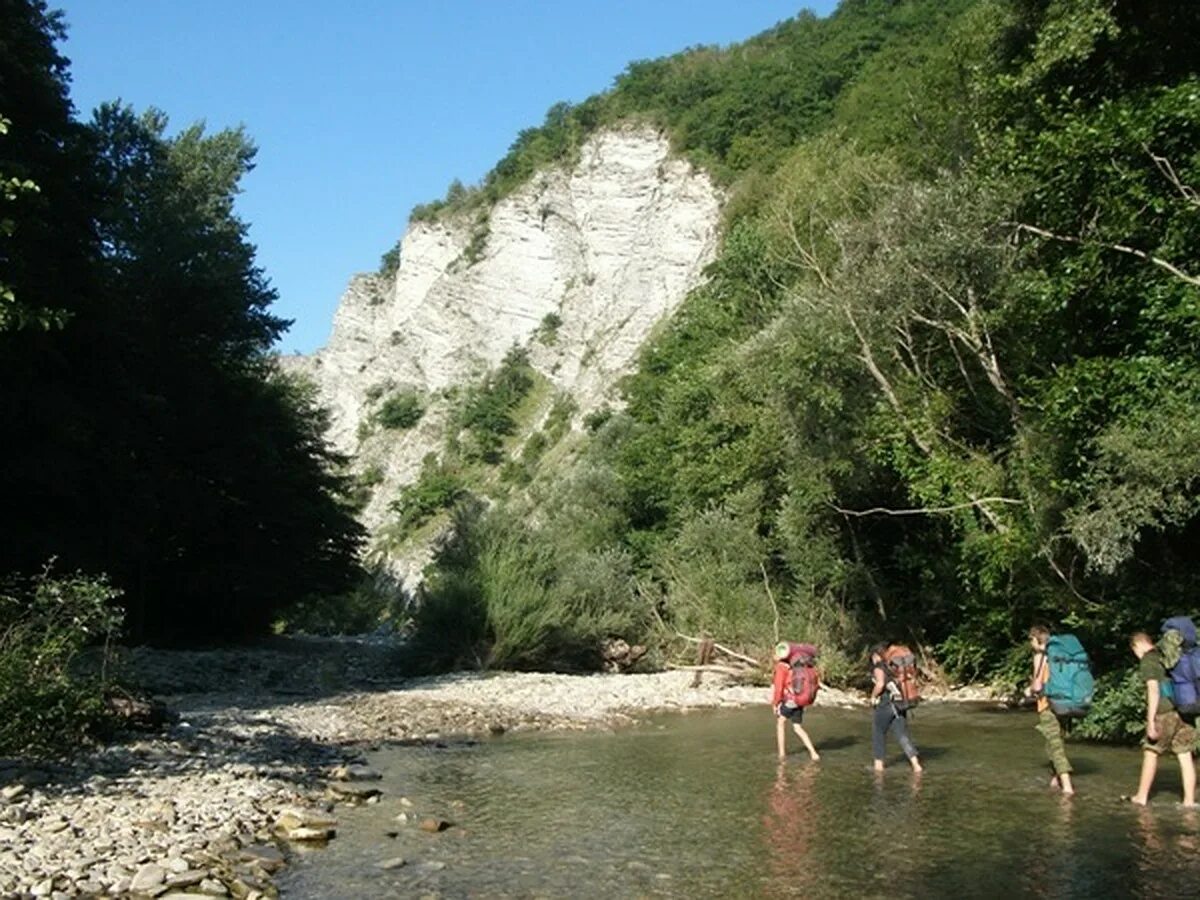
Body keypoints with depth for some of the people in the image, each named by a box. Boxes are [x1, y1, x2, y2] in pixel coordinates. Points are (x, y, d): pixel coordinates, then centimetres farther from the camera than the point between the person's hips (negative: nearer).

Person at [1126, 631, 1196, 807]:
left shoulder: (1148, 661, -6)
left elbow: (1154, 690, -15)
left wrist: (1151, 721, -15)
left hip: (1164, 712, -6)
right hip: (1183, 711, 6)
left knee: (1151, 752, 5)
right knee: (1185, 756, 5)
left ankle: (1142, 796, 12)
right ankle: (1189, 799, 4)